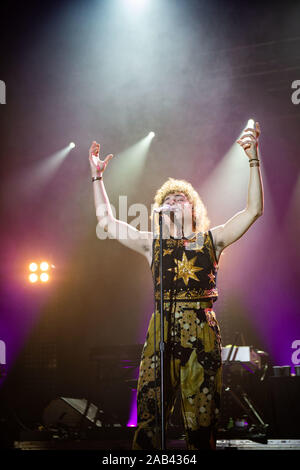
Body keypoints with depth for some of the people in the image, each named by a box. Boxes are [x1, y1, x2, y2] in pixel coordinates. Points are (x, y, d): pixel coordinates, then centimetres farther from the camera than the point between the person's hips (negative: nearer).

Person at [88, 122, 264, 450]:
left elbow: (254, 210, 4)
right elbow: (106, 220, 17)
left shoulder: (211, 239, 12)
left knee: (201, 419, 2)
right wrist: (97, 176, 14)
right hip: (162, 331, 1)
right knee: (149, 416, -1)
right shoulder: (153, 243, 16)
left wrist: (253, 159, -3)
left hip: (202, 332, -1)